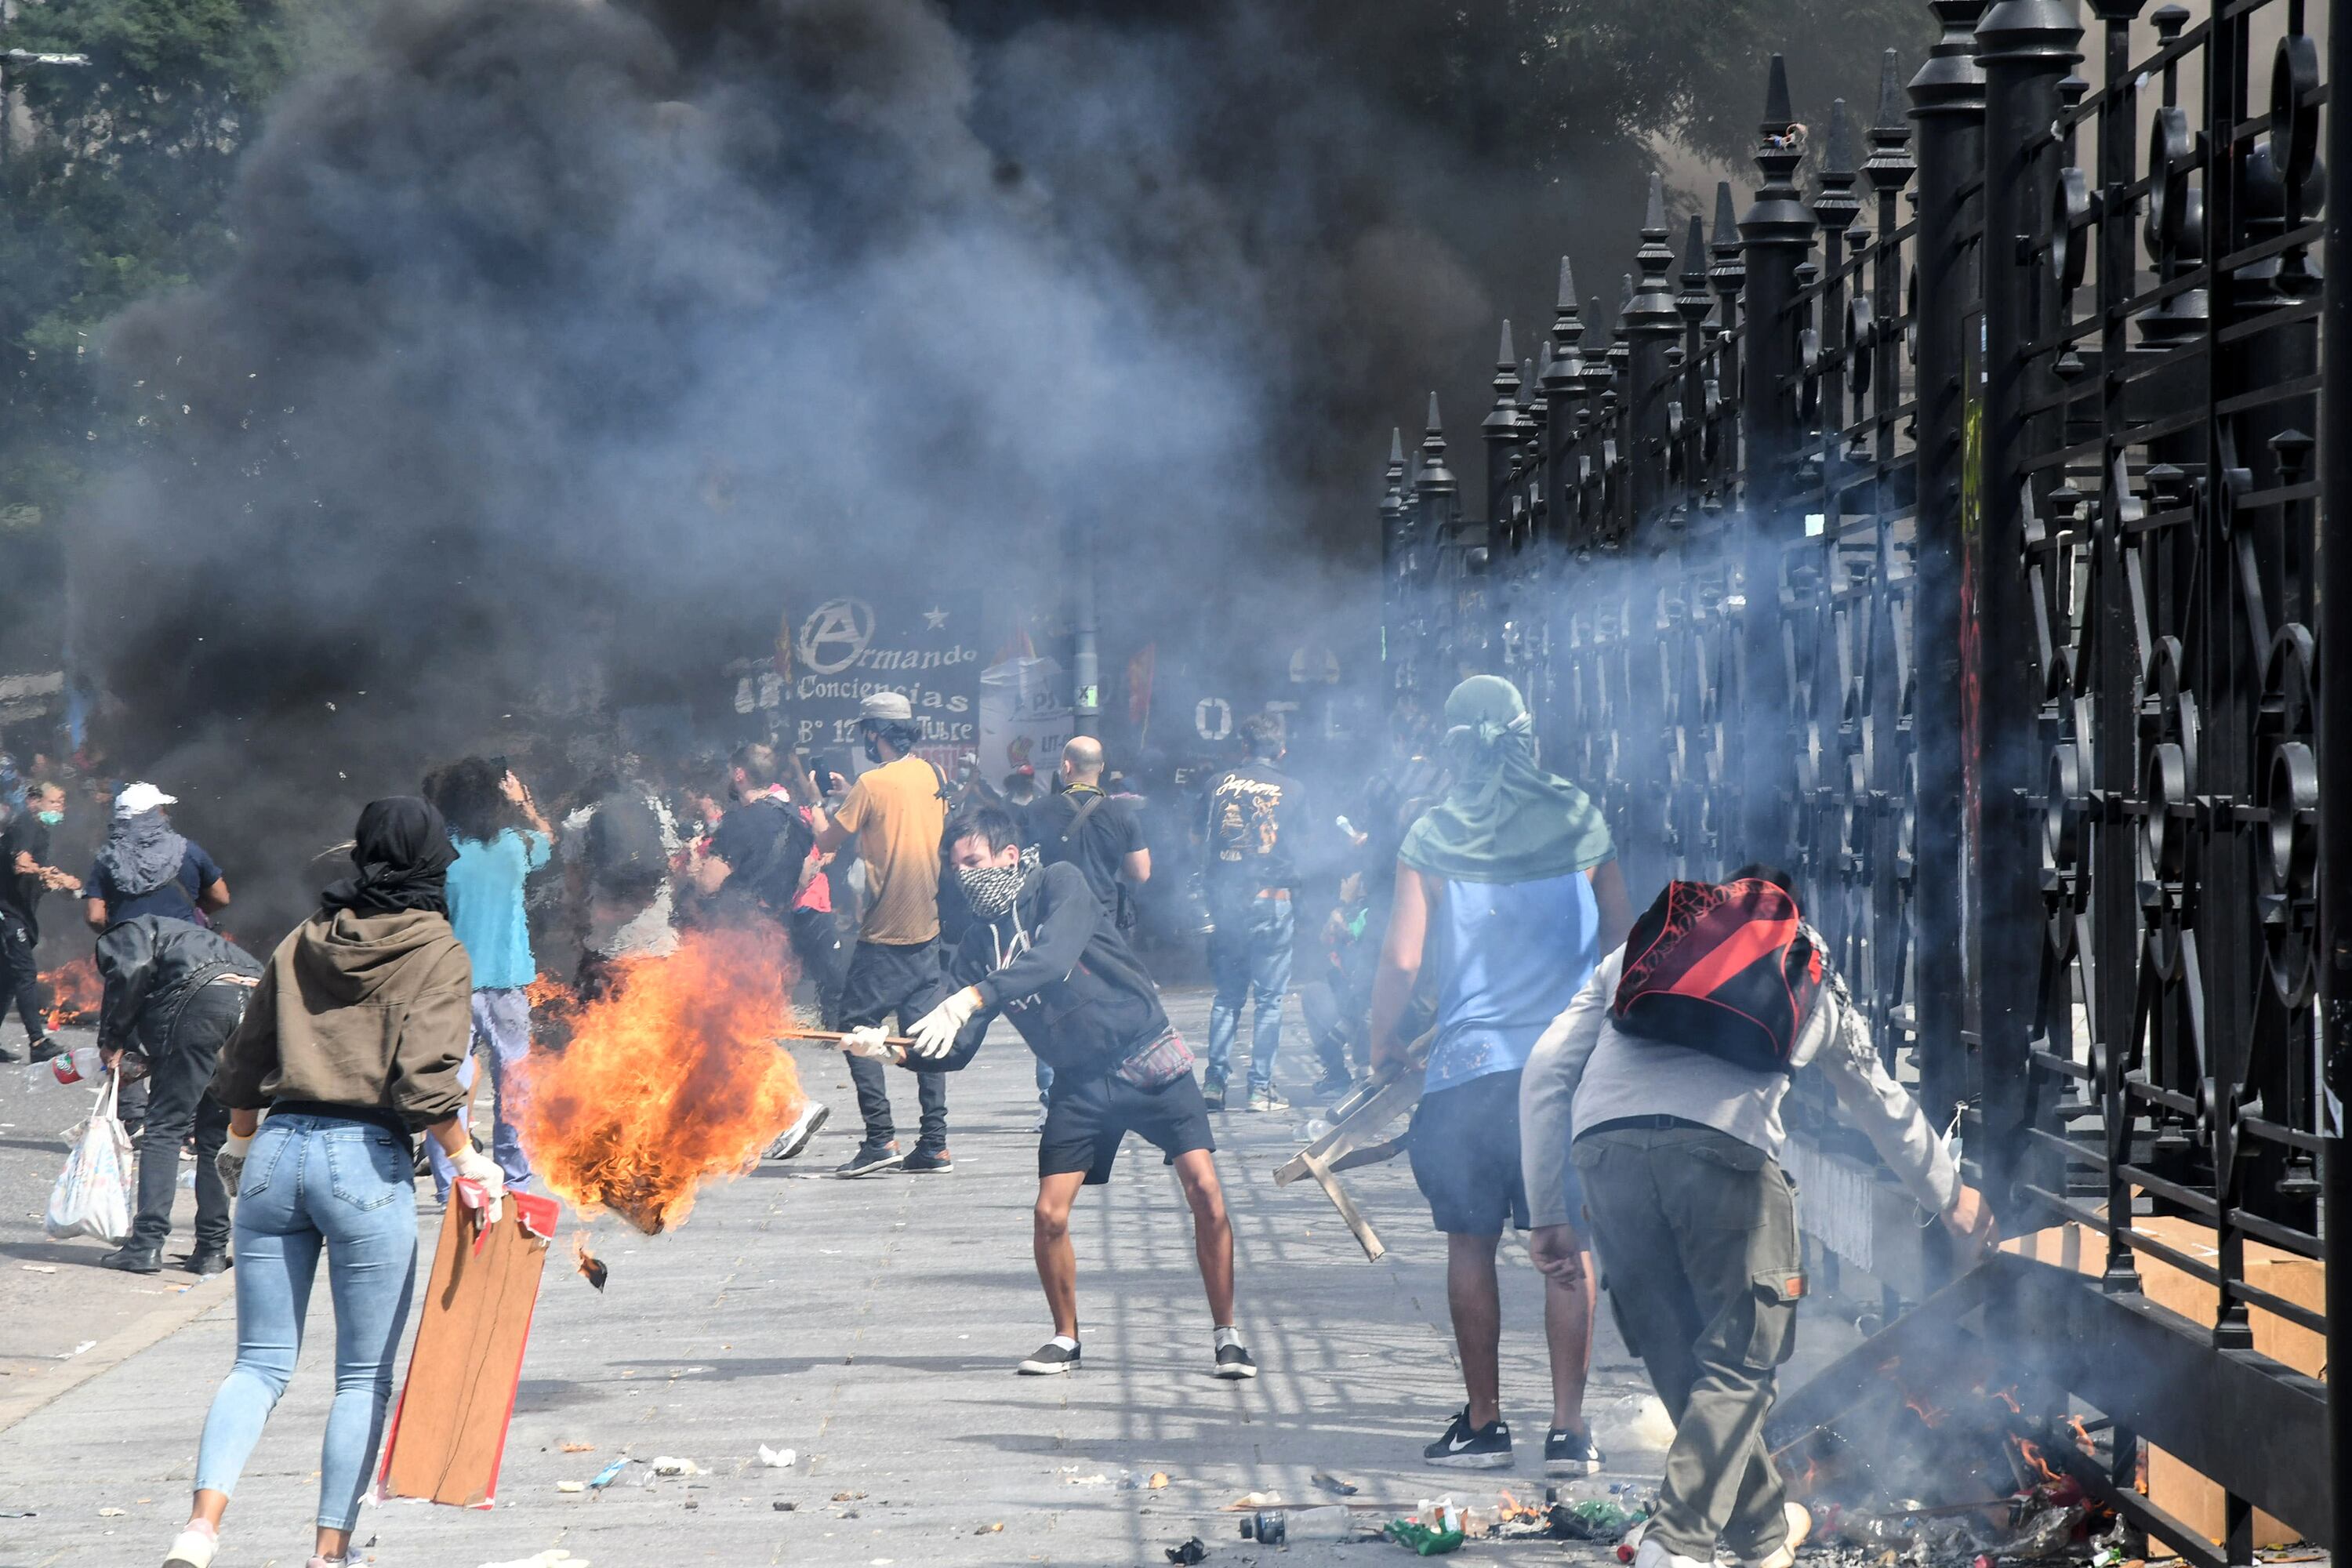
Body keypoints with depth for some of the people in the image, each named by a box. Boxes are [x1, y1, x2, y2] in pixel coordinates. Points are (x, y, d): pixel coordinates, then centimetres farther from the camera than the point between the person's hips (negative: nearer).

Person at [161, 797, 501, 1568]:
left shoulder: (304, 941, 12)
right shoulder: (437, 952, -2)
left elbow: (243, 1063, 16)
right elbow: (425, 1080, -14)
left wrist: (243, 1144, 31)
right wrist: (471, 1164, -4)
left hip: (278, 1152, 4)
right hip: (369, 1163, -4)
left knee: (261, 1363, 8)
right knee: (364, 1377, 7)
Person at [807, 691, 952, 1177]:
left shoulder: (873, 784, -14)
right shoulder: (933, 776, 7)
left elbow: (828, 841, -7)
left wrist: (814, 803, 11)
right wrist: (851, 796, 22)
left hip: (886, 935, -7)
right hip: (930, 927, 7)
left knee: (857, 1027, 0)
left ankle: (881, 1138, -9)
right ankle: (934, 1144, 5)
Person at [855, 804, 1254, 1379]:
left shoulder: (1059, 884, -11)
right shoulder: (978, 944, 3)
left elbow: (1055, 958, -31)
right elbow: (955, 1050, 1)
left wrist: (972, 997, -41)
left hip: (1146, 1057, -5)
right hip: (1079, 1082, 5)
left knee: (1204, 1190, -14)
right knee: (1049, 1215, -6)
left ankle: (1226, 1335, -1)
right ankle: (1065, 1338, 16)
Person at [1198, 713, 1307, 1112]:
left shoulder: (1220, 783, 5)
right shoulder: (1290, 788, 0)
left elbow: (1200, 838, 12)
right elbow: (1300, 840, 12)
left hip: (1224, 898, 3)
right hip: (1271, 899, -3)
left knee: (1227, 995, 12)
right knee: (1269, 997, 2)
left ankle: (1215, 1082, 6)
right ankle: (1261, 1087, -2)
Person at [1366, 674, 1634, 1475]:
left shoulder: (1433, 837, -2)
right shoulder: (1579, 821, 4)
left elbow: (1403, 958, -6)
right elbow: (1622, 938, 12)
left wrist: (1382, 1044, 10)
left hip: (1468, 1058, -1)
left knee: (1470, 1244, 9)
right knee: (1567, 1247, 4)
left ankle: (1482, 1423, 12)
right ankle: (1568, 1427, 1)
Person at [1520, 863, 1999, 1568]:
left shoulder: (1632, 954, 33)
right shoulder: (1813, 972, 31)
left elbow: (1545, 1074, 22)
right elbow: (1884, 1106, 43)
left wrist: (1548, 1215, 24)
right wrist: (1949, 1195, 59)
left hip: (1605, 1142, 3)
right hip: (1724, 1144, -2)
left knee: (1680, 1364, 15)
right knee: (1735, 1363, 6)